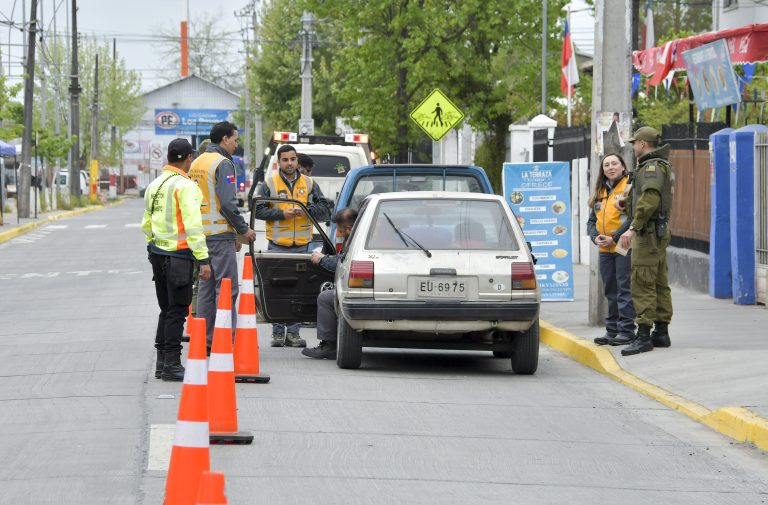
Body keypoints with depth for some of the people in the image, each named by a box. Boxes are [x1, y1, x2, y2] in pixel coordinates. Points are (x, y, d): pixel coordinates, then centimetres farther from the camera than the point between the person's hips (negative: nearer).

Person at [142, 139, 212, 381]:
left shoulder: (155, 185, 12)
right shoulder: (185, 186, -13)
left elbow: (146, 224, 17)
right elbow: (193, 225, -19)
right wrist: (203, 259, -19)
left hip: (158, 253, 8)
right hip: (178, 256, -8)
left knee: (166, 310, 16)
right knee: (177, 311, -3)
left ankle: (162, 362, 20)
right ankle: (172, 364, -2)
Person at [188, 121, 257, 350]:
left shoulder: (197, 162, 15)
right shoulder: (223, 164, -12)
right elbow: (228, 203, -19)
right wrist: (244, 229, -9)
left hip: (200, 234, 9)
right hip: (220, 234, -9)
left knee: (205, 286, 12)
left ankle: (204, 339, 13)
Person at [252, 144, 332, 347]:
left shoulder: (309, 184, 9)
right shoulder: (269, 184, 3)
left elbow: (325, 210, 7)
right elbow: (258, 210, -3)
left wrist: (307, 210, -11)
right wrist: (281, 214, -14)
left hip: (302, 246, 2)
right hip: (277, 246, -2)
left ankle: (293, 332, 8)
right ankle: (278, 332, 7)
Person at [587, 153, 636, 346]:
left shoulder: (630, 186, -6)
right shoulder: (600, 192, 17)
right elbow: (592, 220, 18)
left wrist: (614, 238, -18)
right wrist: (596, 237, -3)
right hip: (605, 250, 7)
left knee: (624, 289, -7)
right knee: (610, 291, 11)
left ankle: (626, 330, -4)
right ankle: (612, 330, 16)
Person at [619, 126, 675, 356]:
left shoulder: (651, 167, -15)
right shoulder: (664, 166, 19)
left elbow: (649, 199, -27)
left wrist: (633, 228, -27)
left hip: (648, 233, -11)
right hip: (661, 232, 11)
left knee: (642, 285, -12)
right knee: (659, 284, 12)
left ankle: (643, 336, -16)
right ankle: (661, 333, 15)